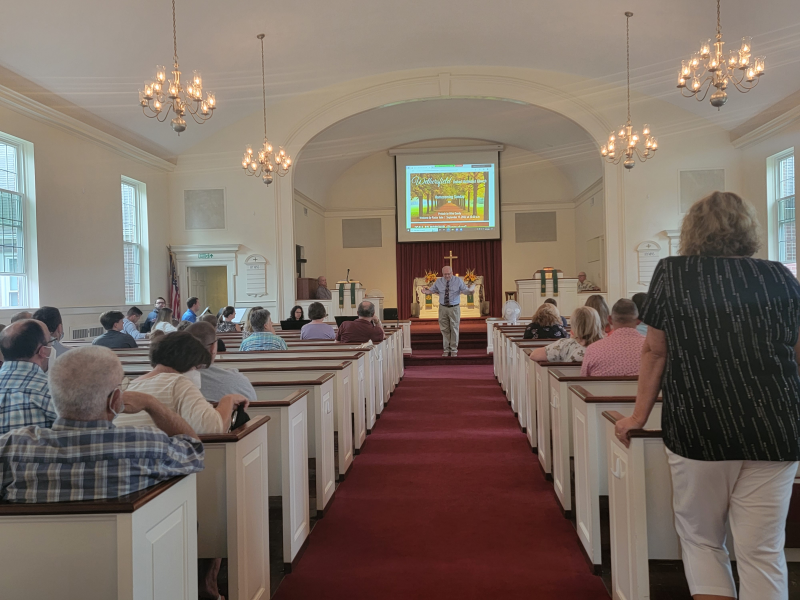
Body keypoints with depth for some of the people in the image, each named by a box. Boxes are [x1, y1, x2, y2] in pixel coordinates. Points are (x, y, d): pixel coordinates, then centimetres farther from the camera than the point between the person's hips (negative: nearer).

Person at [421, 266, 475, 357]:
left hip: (454, 308, -2)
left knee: (454, 329, 3)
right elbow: (432, 290, 9)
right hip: (443, 308, 2)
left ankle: (454, 350, 14)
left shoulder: (458, 280, -2)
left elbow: (464, 290, -6)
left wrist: (470, 290, -29)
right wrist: (426, 291, -13)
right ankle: (446, 349, 16)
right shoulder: (438, 281, 3)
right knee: (445, 329, 6)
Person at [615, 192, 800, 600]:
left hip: (699, 428, -2)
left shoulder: (672, 273, 0)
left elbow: (655, 352, 3)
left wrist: (639, 417, 11)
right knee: (763, 552, 9)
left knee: (700, 539, 16)